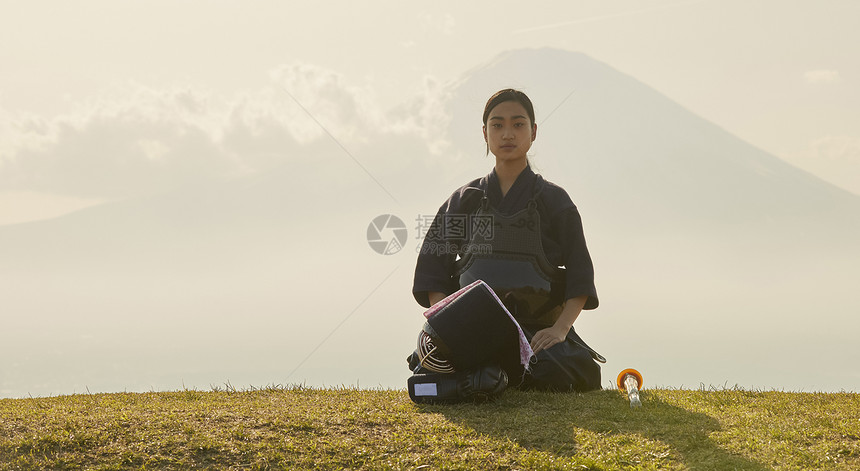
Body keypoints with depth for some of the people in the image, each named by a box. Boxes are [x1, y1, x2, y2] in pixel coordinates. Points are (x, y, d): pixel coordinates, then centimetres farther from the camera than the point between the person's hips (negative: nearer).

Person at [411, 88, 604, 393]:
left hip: (538, 330, -1)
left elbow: (580, 276, 3)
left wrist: (560, 328, -13)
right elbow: (433, 270, 10)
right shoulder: (463, 201, 13)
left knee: (582, 373, -30)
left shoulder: (554, 201, 8)